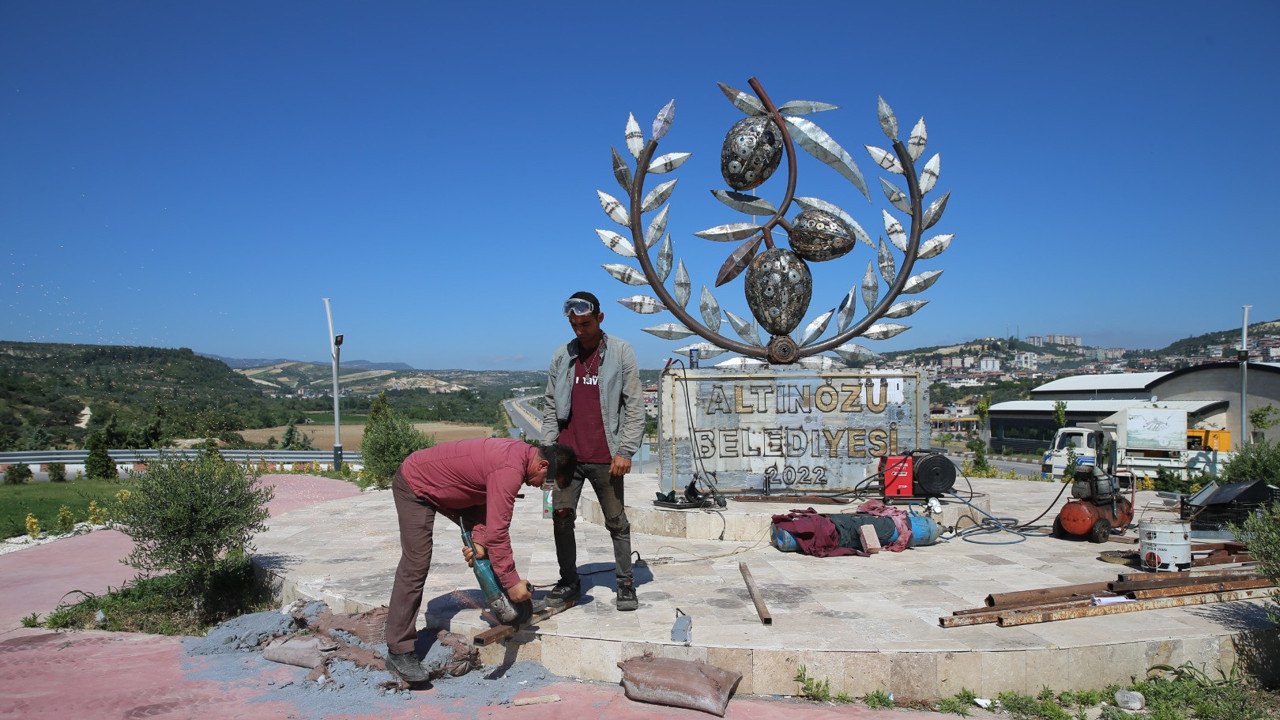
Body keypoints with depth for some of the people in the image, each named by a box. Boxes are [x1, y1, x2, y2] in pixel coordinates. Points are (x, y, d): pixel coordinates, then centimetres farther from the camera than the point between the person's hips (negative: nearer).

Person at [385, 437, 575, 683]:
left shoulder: (520, 452, -4)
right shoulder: (510, 469, -33)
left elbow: (487, 501, 3)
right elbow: (497, 531, -33)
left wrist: (479, 540, -10)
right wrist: (512, 582, -27)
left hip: (446, 487, 10)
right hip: (415, 486, -10)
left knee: (490, 542, 8)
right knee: (416, 565, -14)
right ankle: (398, 652, -8)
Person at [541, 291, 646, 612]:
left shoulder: (621, 352, 0)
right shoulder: (562, 355, 11)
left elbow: (634, 406, -3)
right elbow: (551, 406, 14)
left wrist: (625, 451, -10)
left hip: (605, 457, -3)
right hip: (567, 454, 3)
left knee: (617, 521, 6)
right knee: (562, 517, 1)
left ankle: (625, 582, 18)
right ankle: (568, 581, 15)